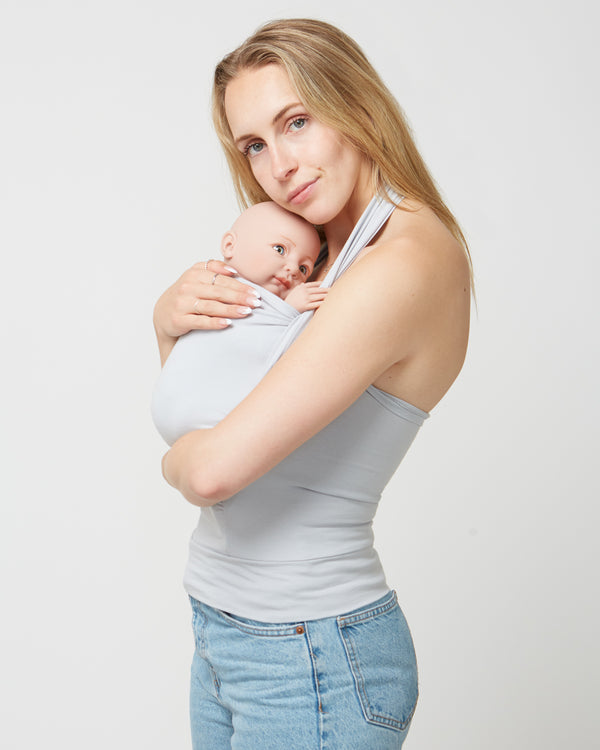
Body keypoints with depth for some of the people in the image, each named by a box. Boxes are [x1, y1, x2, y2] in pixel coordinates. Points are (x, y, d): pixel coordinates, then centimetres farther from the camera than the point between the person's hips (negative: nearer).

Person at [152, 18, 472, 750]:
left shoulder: (406, 263, -23)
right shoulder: (326, 253, 5)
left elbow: (215, 469, -28)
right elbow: (195, 392, 14)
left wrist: (177, 459, -6)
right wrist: (169, 318, -6)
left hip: (310, 661, -8)